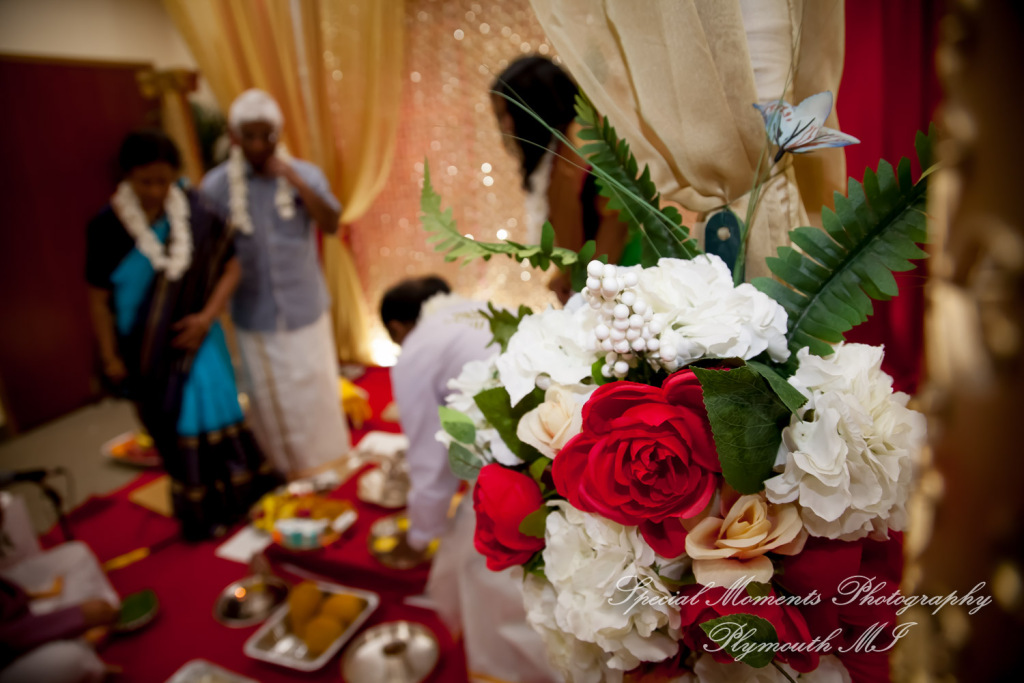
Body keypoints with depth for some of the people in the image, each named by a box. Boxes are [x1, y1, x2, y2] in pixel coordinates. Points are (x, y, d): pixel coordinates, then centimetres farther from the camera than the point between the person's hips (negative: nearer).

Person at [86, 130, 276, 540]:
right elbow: (99, 296, -4)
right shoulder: (107, 228, -11)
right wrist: (110, 356, -3)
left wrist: (207, 316, -14)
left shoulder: (195, 216, -8)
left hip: (194, 337, 1)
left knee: (216, 415, 8)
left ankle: (237, 497, 29)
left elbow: (230, 266, -2)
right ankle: (199, 512, 27)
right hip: (146, 349, -1)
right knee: (175, 430, 10)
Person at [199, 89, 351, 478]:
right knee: (271, 400, 14)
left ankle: (326, 467, 34)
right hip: (255, 318, 0)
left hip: (306, 311, 0)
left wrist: (295, 181, -28)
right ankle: (287, 468, 35)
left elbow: (331, 224, -20)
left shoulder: (305, 175, -5)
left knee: (314, 393, 12)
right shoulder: (216, 186, -7)